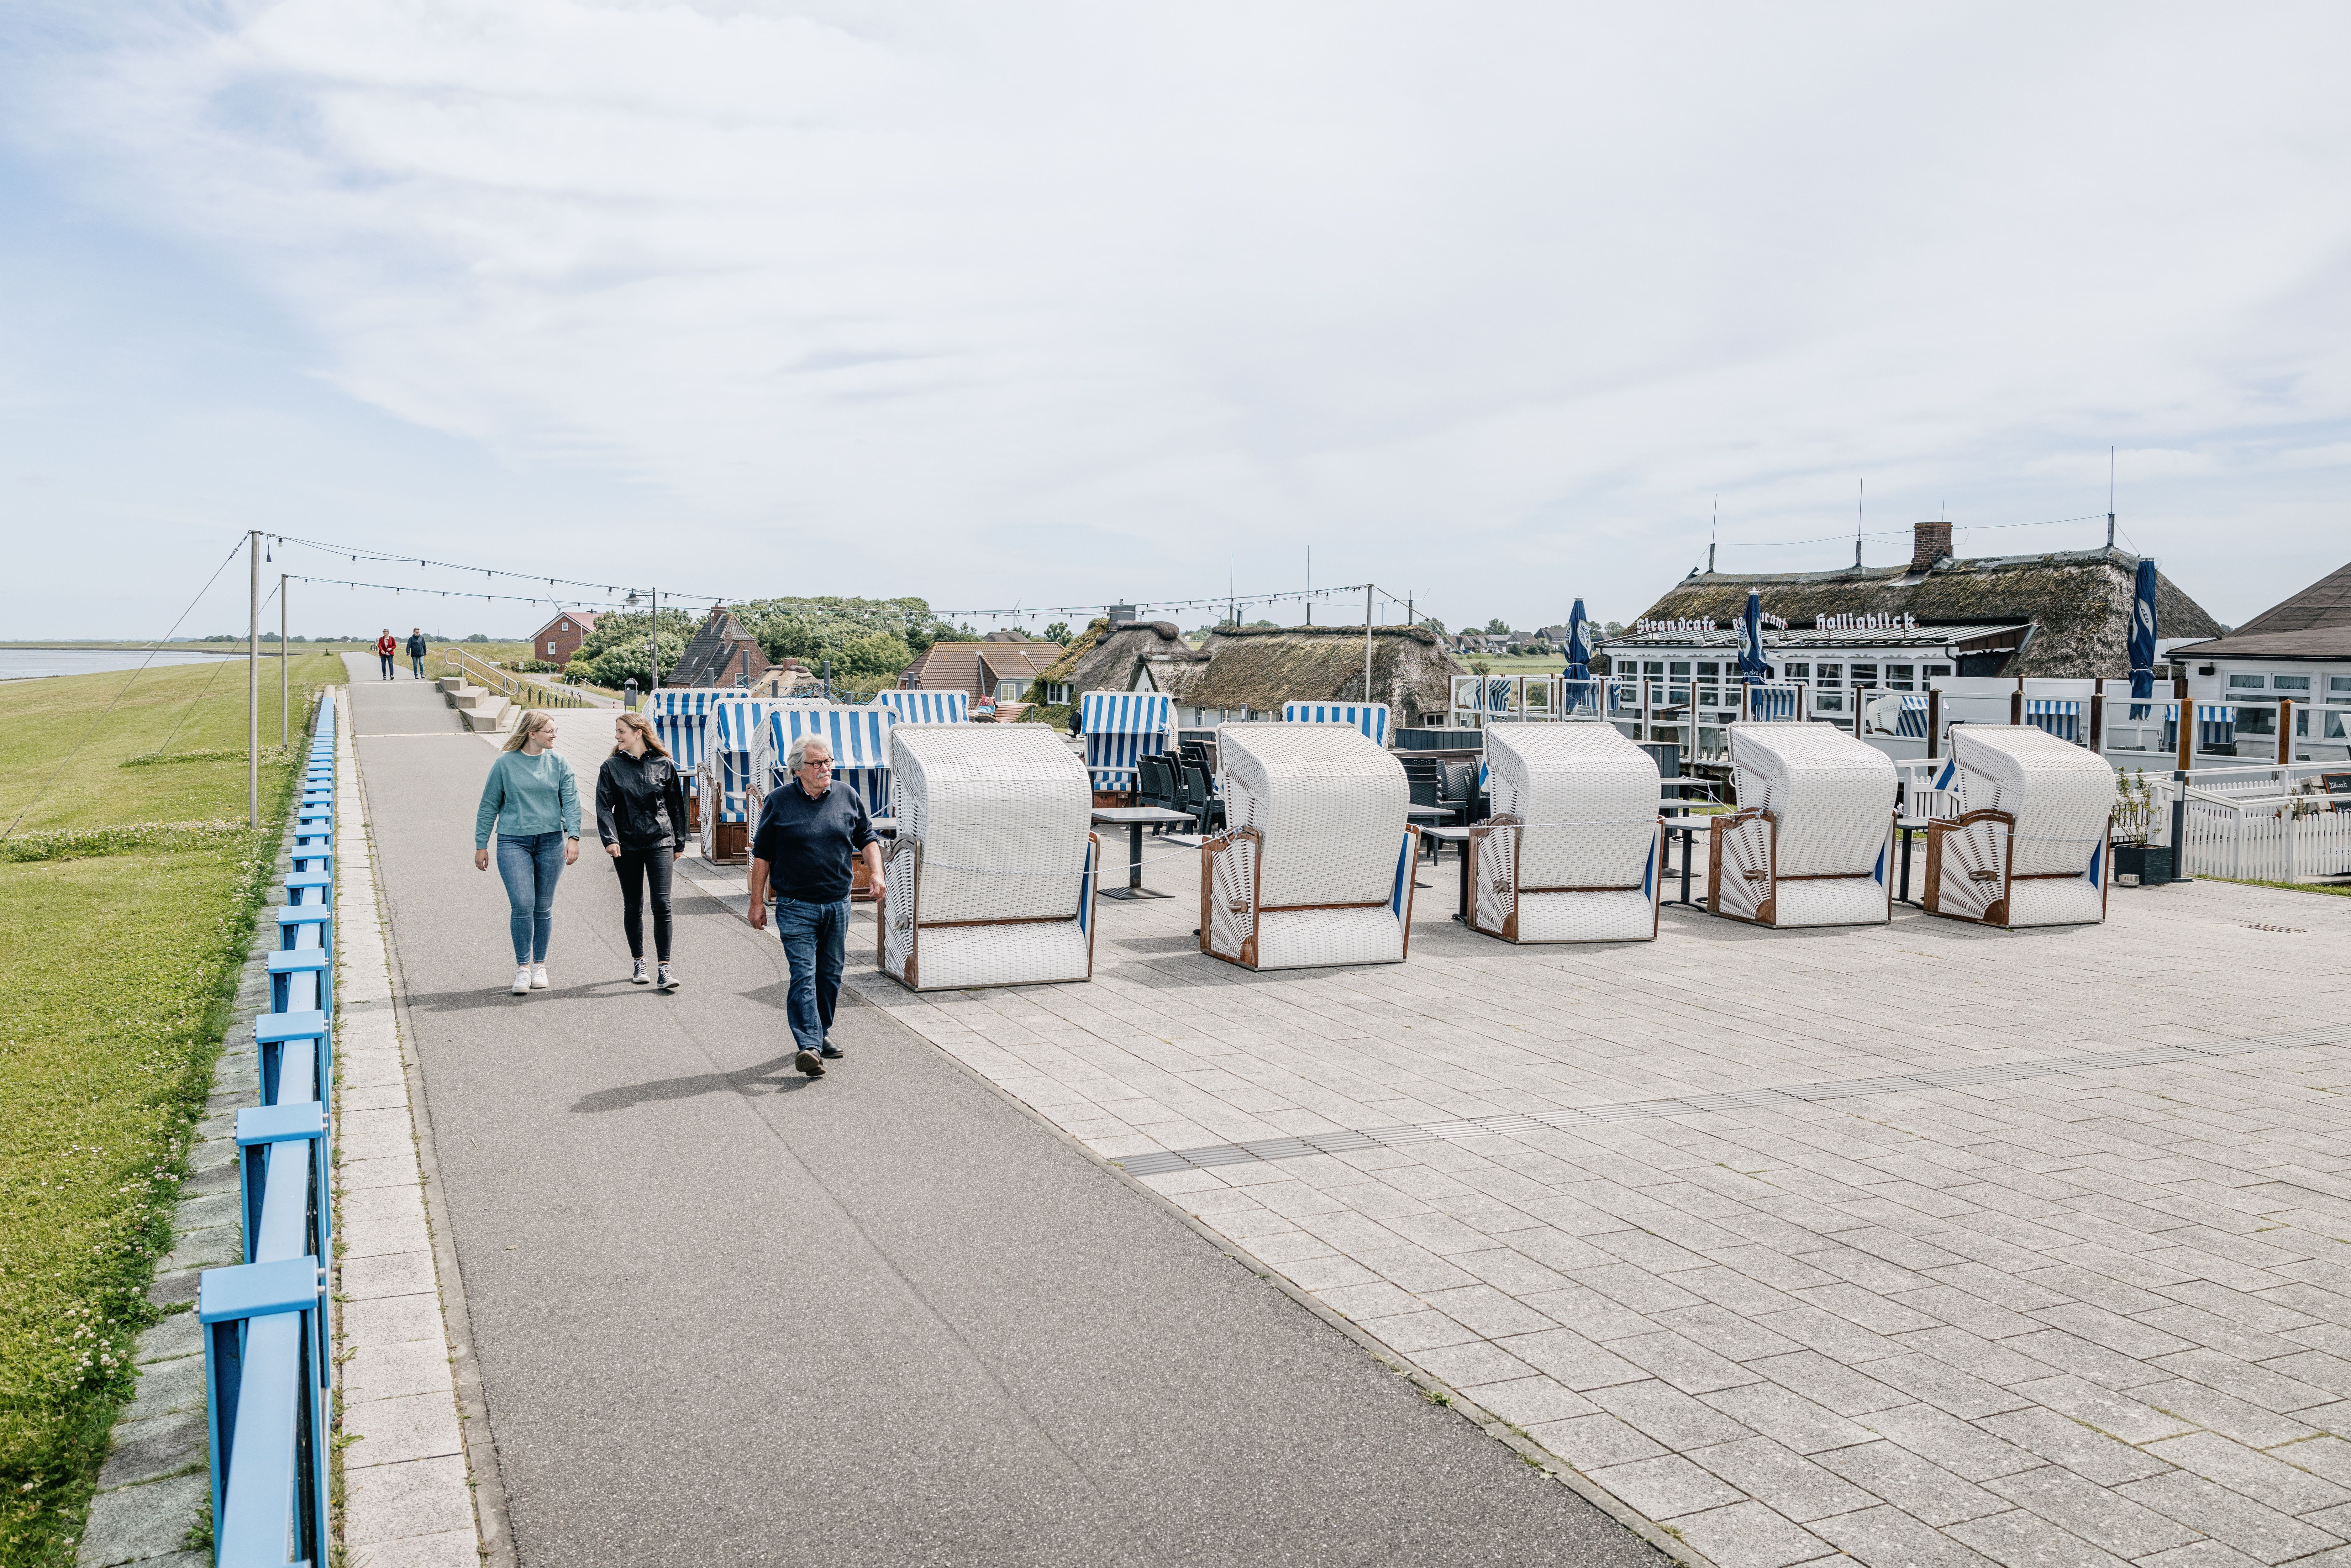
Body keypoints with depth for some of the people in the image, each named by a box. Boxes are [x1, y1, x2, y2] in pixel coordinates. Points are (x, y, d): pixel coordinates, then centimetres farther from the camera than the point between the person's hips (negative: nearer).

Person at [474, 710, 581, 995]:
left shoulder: (559, 763, 5)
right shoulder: (505, 764, 1)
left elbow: (571, 802, 1)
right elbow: (489, 807, 6)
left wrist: (573, 837, -13)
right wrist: (481, 845, 6)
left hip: (551, 841, 2)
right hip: (514, 843, -2)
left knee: (543, 907, 8)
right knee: (522, 905, -12)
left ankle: (540, 966, 20)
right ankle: (523, 968, 0)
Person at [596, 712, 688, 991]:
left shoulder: (664, 765, 2)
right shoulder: (612, 767, 1)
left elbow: (676, 806, 9)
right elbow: (604, 807, -5)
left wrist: (679, 842, 10)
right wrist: (610, 838, -20)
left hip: (660, 842, -1)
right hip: (627, 845, 1)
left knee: (662, 904, -9)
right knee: (633, 907, 9)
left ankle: (665, 966, -6)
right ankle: (639, 963, 22)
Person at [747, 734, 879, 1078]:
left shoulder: (848, 797, 6)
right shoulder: (779, 802, -2)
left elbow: (867, 838, 14)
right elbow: (762, 854, 2)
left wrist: (876, 872, -4)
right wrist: (757, 901, 0)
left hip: (838, 905, 4)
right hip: (796, 907, -4)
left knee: (830, 974, 12)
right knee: (804, 975, -12)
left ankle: (822, 1034, 28)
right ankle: (809, 1046, -18)